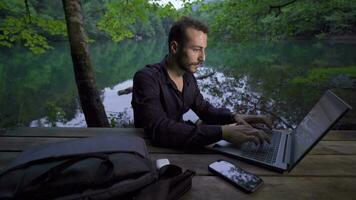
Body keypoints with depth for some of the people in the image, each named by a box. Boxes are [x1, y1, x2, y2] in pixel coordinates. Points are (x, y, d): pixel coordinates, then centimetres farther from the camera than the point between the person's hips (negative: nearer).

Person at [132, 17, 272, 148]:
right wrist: (222, 132, -36)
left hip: (177, 148, 6)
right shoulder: (147, 78, -23)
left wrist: (234, 117, -9)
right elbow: (160, 131, -35)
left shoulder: (188, 77, 1)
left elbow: (204, 109, 11)